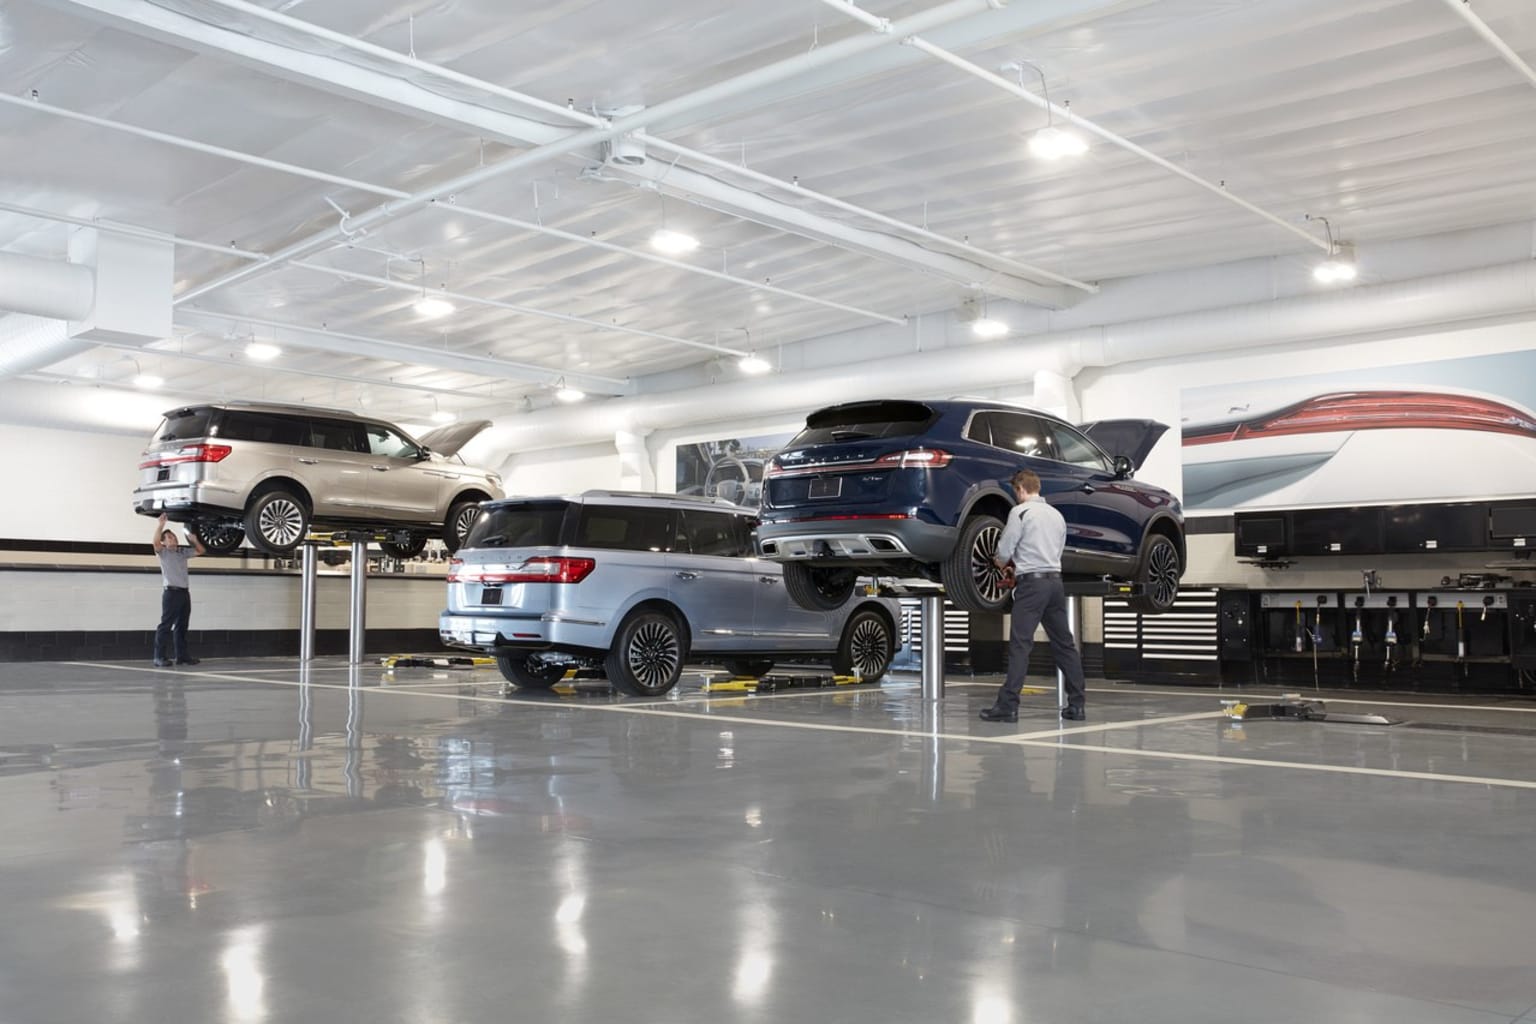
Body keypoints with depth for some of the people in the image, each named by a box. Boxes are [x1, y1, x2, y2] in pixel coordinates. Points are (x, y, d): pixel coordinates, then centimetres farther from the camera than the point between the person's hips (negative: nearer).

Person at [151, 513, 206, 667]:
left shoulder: (183, 551, 18)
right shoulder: (163, 552, 1)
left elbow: (201, 551, 23)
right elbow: (156, 542, -20)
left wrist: (194, 540, 5)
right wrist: (160, 525, -27)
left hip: (184, 592, 6)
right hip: (171, 592, -6)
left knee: (181, 626, 10)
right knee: (166, 625, -9)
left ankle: (182, 655, 14)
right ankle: (160, 657, -10)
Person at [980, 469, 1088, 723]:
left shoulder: (1021, 511, -5)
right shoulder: (1056, 514, 18)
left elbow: (1004, 552, -6)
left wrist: (1001, 564, 17)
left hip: (1032, 582, -7)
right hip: (1055, 580, 7)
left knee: (1020, 644, -10)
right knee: (1064, 644, 10)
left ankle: (1008, 706, -13)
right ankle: (1076, 705, 11)